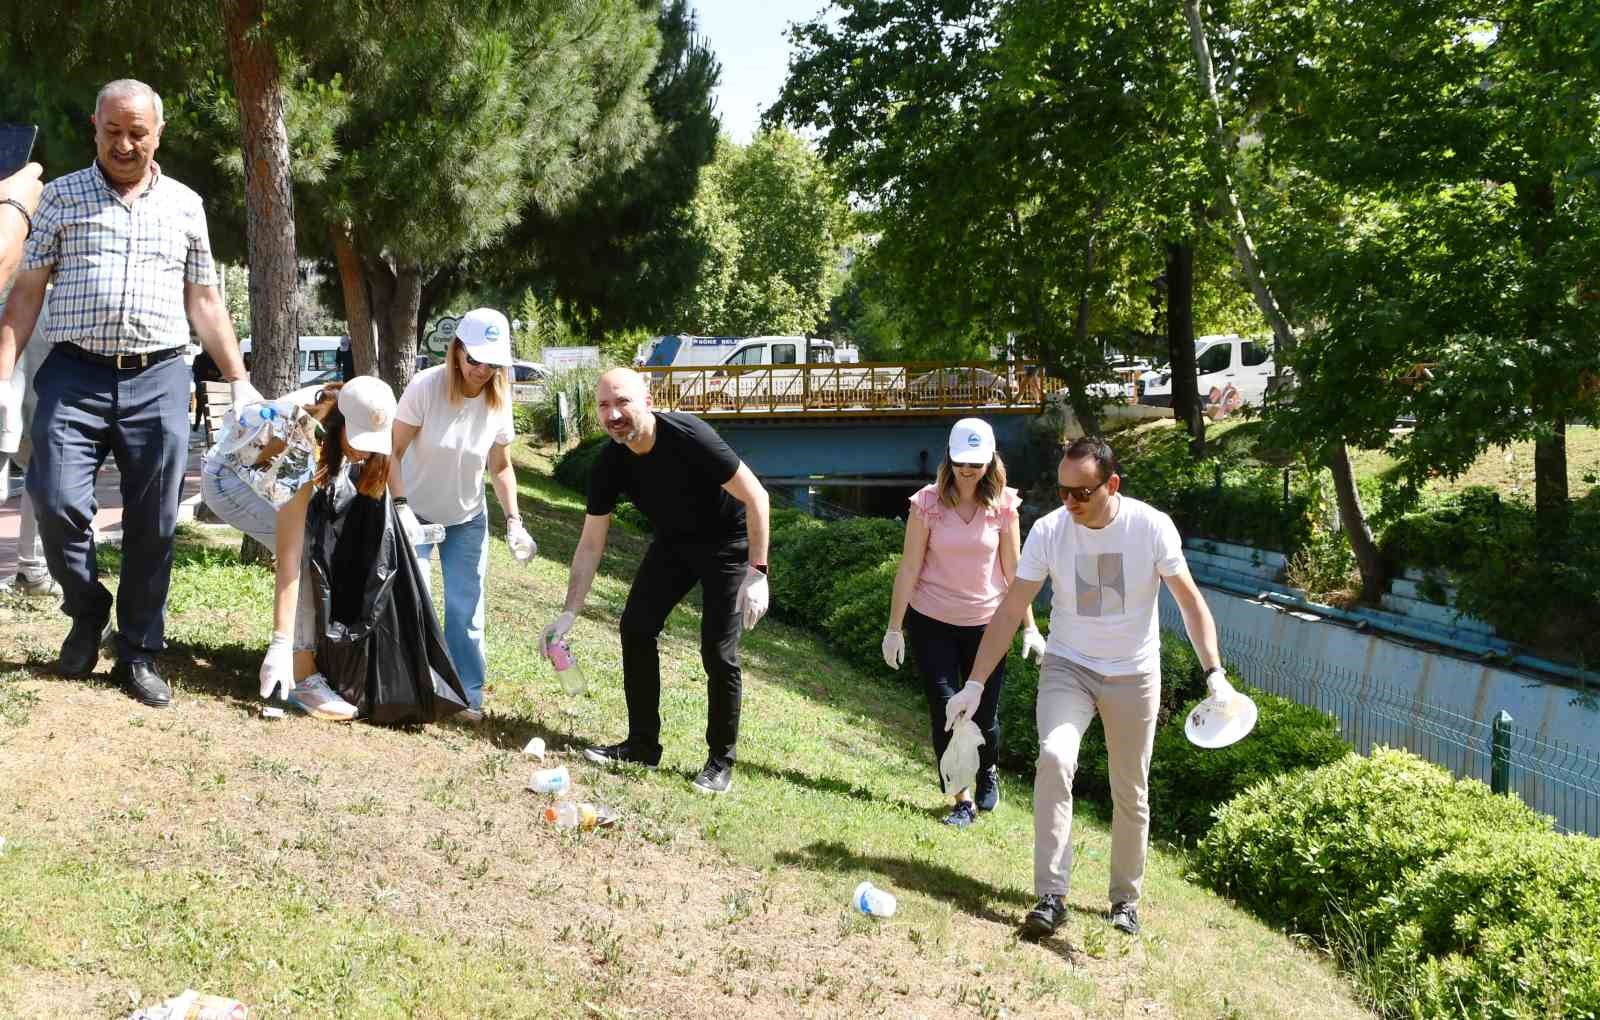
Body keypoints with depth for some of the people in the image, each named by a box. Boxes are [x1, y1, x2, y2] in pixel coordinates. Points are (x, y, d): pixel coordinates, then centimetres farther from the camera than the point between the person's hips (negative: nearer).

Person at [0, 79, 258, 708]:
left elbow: (204, 302, 16)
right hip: (74, 376, -1)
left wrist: (239, 381, 11)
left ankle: (139, 652, 14)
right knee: (57, 501, -12)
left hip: (157, 380, 1)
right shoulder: (62, 196, 8)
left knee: (153, 524, 2)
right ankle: (87, 612, 15)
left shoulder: (184, 204, 13)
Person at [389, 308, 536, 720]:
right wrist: (401, 506, -26)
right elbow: (393, 452, -17)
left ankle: (468, 694, 14)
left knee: (465, 607, 4)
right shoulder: (426, 386, -23)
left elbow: (501, 466, 1)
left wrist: (513, 520, -7)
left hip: (466, 519, 3)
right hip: (415, 512, -2)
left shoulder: (499, 400, -11)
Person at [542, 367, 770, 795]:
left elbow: (755, 496, -26)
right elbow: (590, 544, -7)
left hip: (727, 543, -6)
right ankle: (642, 745, 12)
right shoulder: (609, 464, -14)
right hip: (673, 542, 6)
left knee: (718, 651, -11)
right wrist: (569, 612, -13)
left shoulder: (688, 437, -32)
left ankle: (721, 762, 4)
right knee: (636, 625, -1)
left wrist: (756, 573, -31)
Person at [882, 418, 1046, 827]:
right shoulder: (928, 502, -10)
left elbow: (1013, 570, 0)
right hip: (931, 622, -1)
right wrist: (894, 628, -7)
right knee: (945, 712, -5)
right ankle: (963, 801, 7)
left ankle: (989, 772, 38)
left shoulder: (1003, 505, -6)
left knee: (984, 714, 7)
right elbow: (908, 568, -7)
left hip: (985, 623, 1)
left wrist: (1030, 626, 0)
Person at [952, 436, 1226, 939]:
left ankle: (1125, 899, 27)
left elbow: (1191, 601, -9)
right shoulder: (1048, 530, -13)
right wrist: (975, 684, -13)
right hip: (1068, 668, 0)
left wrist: (1215, 674, -20)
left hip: (1133, 676, 0)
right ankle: (1050, 897, -21)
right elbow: (1009, 611, -9)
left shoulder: (1152, 527, -16)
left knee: (1130, 794, 7)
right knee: (1054, 758, -25)